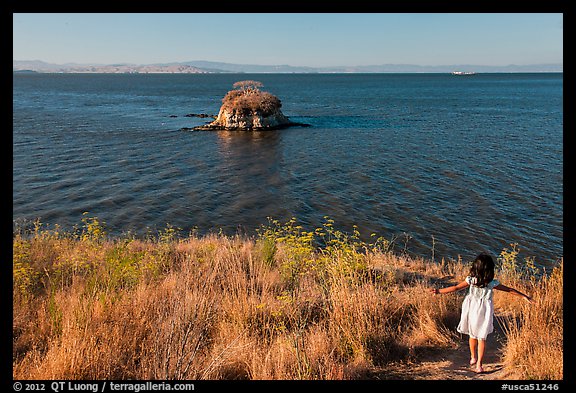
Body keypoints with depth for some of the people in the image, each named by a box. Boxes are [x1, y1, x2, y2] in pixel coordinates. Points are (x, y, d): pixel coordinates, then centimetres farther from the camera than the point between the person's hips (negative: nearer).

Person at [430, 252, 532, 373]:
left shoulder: (470, 280, -14)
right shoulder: (492, 283, -14)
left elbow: (456, 288, -12)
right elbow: (510, 290, -4)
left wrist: (439, 291, -6)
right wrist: (524, 296, 8)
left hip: (471, 310, 1)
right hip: (484, 313, -1)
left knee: (472, 335, 20)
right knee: (482, 338, 10)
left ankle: (473, 358, 37)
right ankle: (479, 365, 11)